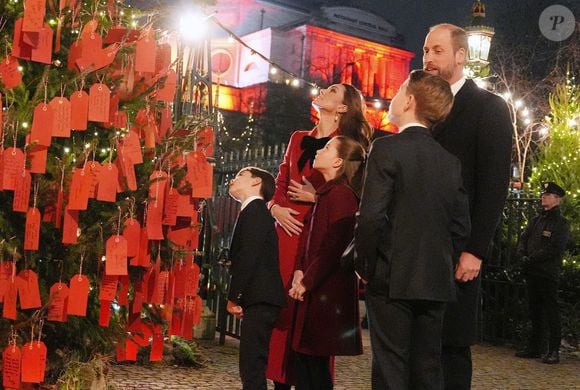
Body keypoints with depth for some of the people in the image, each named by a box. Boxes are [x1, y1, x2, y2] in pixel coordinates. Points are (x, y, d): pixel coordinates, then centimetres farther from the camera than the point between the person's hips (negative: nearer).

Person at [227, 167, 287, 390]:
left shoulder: (254, 210, -7)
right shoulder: (257, 212, 21)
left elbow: (248, 258, -16)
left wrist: (234, 297, -12)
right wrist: (238, 297, 16)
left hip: (259, 302, -10)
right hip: (260, 302, 10)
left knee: (252, 369, -10)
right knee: (251, 369, 13)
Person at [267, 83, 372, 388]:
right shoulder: (298, 139, 17)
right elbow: (280, 183, 19)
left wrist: (316, 198, -14)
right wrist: (275, 207, 1)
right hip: (289, 232, 5)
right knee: (283, 306, 4)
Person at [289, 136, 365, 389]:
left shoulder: (342, 194, -13)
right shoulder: (326, 193, 16)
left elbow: (334, 245, -18)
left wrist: (307, 282, -15)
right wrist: (299, 271, 3)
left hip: (327, 290, -9)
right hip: (313, 289, 9)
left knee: (315, 359, -3)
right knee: (303, 355, 11)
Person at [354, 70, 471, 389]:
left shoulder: (387, 148, -8)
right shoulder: (450, 161, 9)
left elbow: (371, 217, -16)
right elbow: (461, 226, 9)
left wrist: (365, 266, -3)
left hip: (392, 280, -5)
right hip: (435, 282, 6)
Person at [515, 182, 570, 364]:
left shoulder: (561, 223, -4)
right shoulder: (535, 221, 18)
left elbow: (555, 248, -14)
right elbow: (523, 239, 13)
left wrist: (531, 259, -16)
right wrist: (523, 255, -7)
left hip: (548, 274, -7)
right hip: (532, 272, 7)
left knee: (551, 312, -4)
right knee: (535, 311, 12)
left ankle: (554, 351, 1)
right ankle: (534, 347, 19)